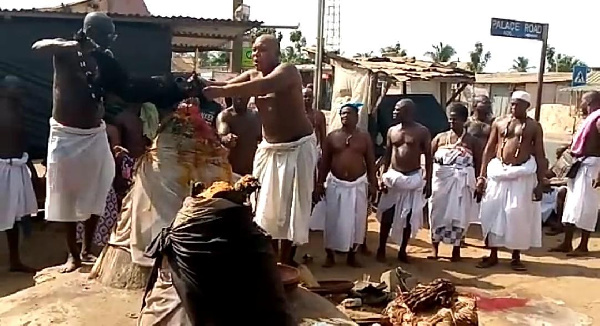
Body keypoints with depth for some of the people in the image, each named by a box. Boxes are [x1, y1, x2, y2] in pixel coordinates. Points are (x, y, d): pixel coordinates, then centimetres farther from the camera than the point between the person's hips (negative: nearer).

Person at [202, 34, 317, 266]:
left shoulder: (287, 71, -17)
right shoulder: (252, 75, 5)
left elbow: (265, 86, -37)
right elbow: (226, 85, -6)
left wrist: (221, 91, -43)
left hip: (297, 147, -7)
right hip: (269, 148, 7)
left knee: (291, 205, -1)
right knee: (266, 206, 8)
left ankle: (286, 260, 10)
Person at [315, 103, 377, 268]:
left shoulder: (364, 137, 3)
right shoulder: (332, 136, 3)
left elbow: (370, 162, 4)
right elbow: (324, 162, 3)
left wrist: (373, 184, -2)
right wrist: (319, 183, -1)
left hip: (358, 184, 1)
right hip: (336, 184, 0)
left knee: (356, 221, 5)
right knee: (333, 221, 2)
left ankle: (352, 255, 18)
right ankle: (330, 255, 14)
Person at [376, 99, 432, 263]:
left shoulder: (422, 131, -4)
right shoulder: (392, 131, 5)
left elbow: (428, 157, -2)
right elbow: (387, 155, 9)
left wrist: (428, 181, -7)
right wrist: (382, 177, -1)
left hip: (414, 178, -2)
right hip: (393, 177, 2)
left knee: (409, 217, 5)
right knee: (386, 215, 4)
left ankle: (402, 251, 18)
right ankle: (381, 249, 17)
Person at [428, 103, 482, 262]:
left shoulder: (472, 141, 2)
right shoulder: (440, 137, 6)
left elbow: (479, 164, 1)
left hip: (462, 182, -1)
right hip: (440, 179, 1)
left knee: (458, 215, 3)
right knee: (438, 213, 5)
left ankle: (456, 248, 18)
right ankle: (435, 247, 17)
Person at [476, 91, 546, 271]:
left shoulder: (534, 126, 2)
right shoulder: (499, 122, 7)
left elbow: (540, 156, 1)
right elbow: (489, 149, 9)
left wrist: (540, 183, -4)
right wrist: (482, 175, 3)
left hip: (522, 175, -2)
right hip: (498, 173, 2)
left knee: (519, 216, 0)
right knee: (492, 213, 4)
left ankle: (516, 257, 15)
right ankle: (493, 255, 17)